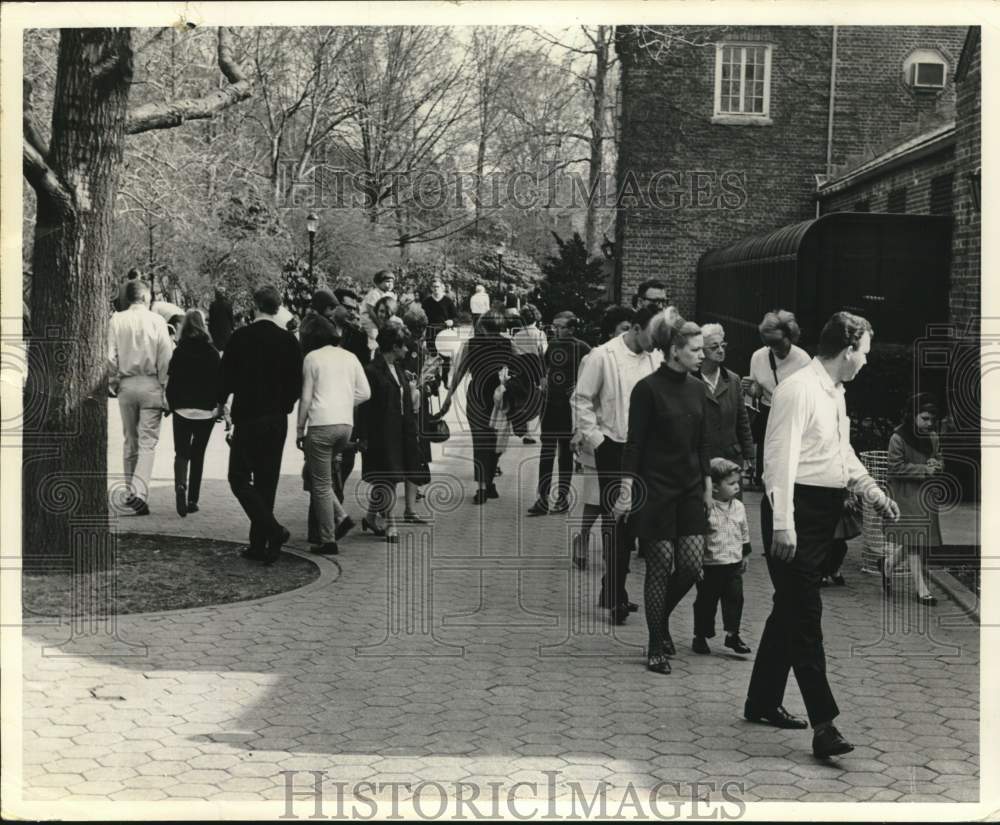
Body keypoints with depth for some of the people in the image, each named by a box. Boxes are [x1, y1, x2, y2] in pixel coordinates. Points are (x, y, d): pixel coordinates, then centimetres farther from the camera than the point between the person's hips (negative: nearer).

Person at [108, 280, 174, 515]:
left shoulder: (116, 321, 0)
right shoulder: (156, 321, -5)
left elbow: (111, 356, -2)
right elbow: (166, 358, -6)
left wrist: (114, 383, 10)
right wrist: (165, 389, 0)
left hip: (126, 385, 3)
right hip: (151, 384, -3)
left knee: (130, 440, 15)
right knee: (148, 442, -2)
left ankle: (131, 491, 20)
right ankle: (139, 492, -16)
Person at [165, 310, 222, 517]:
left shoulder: (179, 352, -4)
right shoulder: (212, 353, -3)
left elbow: (171, 382, -3)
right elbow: (219, 381, -1)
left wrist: (171, 404, 9)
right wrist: (219, 406, 10)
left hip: (182, 409, -1)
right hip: (206, 411, 1)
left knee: (181, 452, 4)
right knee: (198, 454, 10)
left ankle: (180, 485, -24)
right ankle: (193, 500, 10)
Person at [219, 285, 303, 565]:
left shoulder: (240, 337, -9)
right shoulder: (289, 340, 0)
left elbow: (226, 377, -5)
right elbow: (297, 384, 3)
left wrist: (221, 403, 13)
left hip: (247, 418, -4)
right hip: (277, 420, 4)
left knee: (240, 478, 3)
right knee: (267, 481, 10)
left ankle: (272, 530, -16)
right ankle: (260, 544, 12)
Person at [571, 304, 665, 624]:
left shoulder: (656, 357, 3)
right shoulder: (603, 356, -9)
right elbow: (581, 400, -4)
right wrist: (595, 438, -7)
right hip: (613, 449, -4)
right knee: (615, 522, -2)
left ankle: (615, 591, 23)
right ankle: (614, 596, 4)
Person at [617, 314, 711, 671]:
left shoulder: (697, 389, 8)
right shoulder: (648, 389, -11)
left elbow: (702, 442, 14)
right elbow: (634, 444, -11)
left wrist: (707, 486, 12)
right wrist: (626, 491, -15)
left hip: (689, 488, 6)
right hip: (655, 489, -6)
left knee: (692, 565, 0)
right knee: (661, 565, -1)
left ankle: (661, 617, 27)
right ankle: (656, 647, 10)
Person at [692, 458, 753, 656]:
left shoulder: (738, 507, 4)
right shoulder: (706, 508, -15)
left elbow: (744, 532, 18)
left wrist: (745, 554, 21)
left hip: (734, 565, 5)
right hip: (710, 566, -5)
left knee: (735, 597, -1)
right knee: (706, 601, 6)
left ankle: (732, 634, 7)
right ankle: (700, 636, 19)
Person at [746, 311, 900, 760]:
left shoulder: (836, 392, 15)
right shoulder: (798, 390, -16)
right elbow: (782, 456, -21)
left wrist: (873, 491, 16)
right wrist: (782, 523, -25)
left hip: (824, 511, 10)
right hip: (797, 507, -10)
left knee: (791, 608, 16)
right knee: (804, 613, -9)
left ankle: (763, 702, 27)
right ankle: (823, 723, -10)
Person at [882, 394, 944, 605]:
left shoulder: (932, 438, 9)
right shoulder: (898, 438, -11)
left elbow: (939, 461, 18)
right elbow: (895, 467, -15)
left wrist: (937, 464, -7)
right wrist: (924, 470, -18)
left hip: (926, 494, 7)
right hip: (906, 495, -7)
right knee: (913, 540, -8)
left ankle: (888, 564, 34)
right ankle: (922, 590, -5)